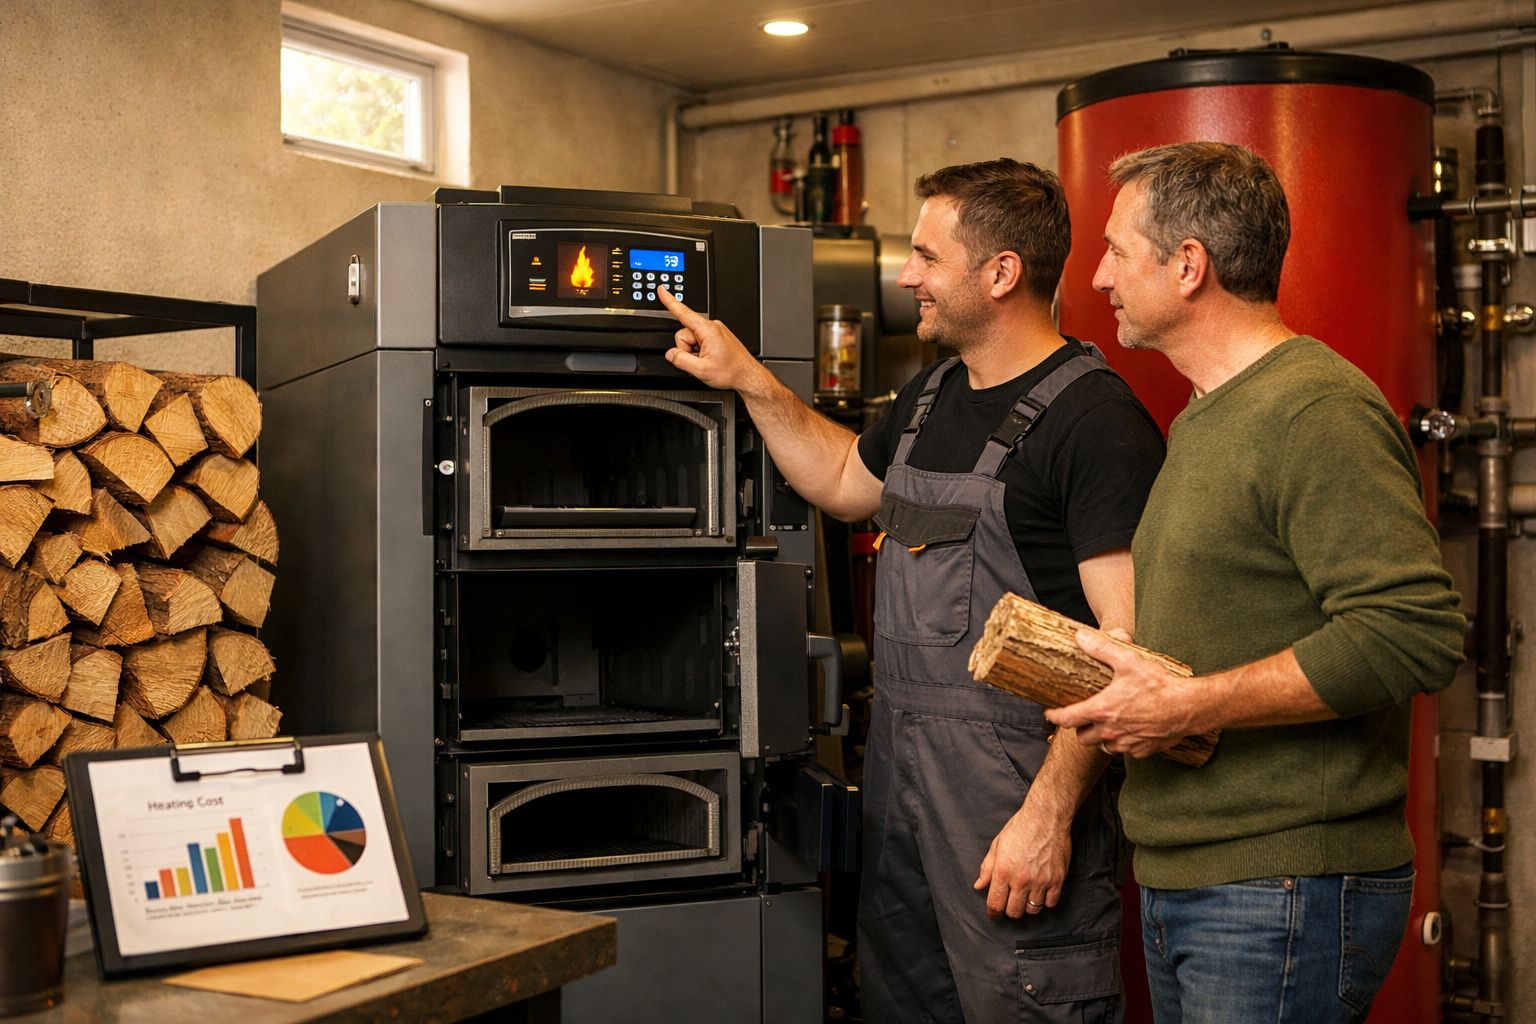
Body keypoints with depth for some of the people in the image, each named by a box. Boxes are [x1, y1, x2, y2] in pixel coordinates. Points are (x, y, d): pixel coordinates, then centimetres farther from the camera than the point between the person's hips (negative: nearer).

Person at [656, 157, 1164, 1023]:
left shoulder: (1095, 419, -15)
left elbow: (1124, 642, -19)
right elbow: (847, 483, 32)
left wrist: (1049, 812, -23)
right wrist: (750, 382, 23)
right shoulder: (933, 396, 12)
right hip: (898, 772, 9)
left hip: (1014, 786, -8)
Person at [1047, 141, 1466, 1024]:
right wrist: (1126, 686, 11)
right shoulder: (1204, 418, 18)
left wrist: (1187, 706, -22)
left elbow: (1415, 633, -25)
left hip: (1284, 895, -9)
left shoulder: (1318, 411, -15)